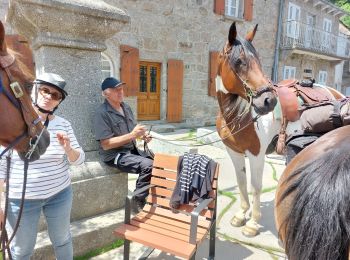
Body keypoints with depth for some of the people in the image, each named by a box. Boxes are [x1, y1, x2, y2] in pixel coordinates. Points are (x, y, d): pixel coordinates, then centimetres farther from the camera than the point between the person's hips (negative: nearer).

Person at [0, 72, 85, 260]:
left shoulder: (63, 125, -3)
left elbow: (78, 160, 0)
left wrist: (68, 148, -21)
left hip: (59, 194, 2)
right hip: (20, 199, -2)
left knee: (62, 240, 20)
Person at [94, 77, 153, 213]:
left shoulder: (126, 107, 9)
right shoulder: (102, 113, -16)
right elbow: (106, 144, -21)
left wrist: (143, 135, -3)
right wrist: (132, 135, -26)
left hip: (132, 150, 8)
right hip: (114, 155, -8)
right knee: (148, 166, -26)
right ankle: (138, 201, -7)